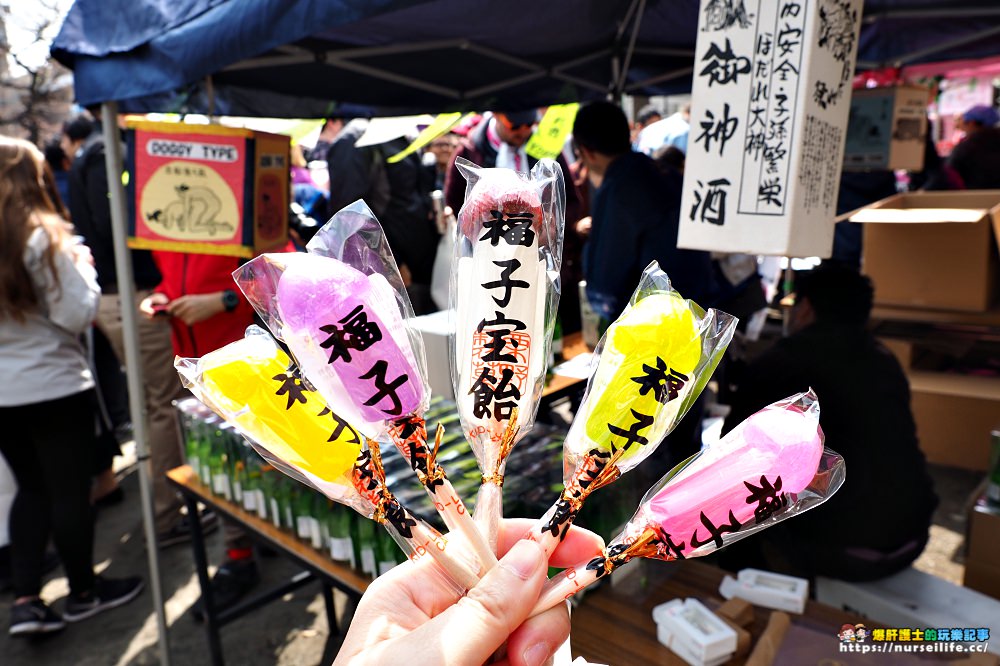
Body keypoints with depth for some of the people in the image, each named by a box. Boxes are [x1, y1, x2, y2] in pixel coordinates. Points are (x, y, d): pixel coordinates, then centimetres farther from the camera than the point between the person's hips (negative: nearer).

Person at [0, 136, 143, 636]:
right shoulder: (44, 237, -15)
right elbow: (78, 315, -15)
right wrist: (82, 265, 0)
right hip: (53, 386, -6)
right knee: (70, 491, 9)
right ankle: (84, 591, 25)